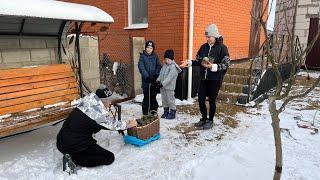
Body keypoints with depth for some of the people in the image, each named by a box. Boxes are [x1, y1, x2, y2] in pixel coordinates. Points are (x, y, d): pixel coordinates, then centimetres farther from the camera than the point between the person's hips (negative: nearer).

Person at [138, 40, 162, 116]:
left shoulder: (155, 56, 7)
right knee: (146, 95, 0)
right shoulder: (142, 56, -1)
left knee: (153, 95, 10)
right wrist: (147, 76, -20)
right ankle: (145, 110, 12)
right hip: (146, 80, -2)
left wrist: (156, 75, -12)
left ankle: (153, 109, 24)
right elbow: (141, 67, -10)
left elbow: (159, 66, 3)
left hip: (154, 80, 2)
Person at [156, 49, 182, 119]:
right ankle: (166, 112, 28)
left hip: (169, 87, -8)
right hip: (162, 86, 8)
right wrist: (158, 80, -1)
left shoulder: (173, 67, -15)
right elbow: (161, 74, 14)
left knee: (170, 100, 1)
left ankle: (172, 113, 12)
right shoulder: (164, 65, 11)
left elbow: (169, 77, -22)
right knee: (164, 100, 16)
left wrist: (163, 83, -26)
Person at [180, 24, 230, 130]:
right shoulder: (204, 47, 6)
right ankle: (204, 118, 29)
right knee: (201, 99, 7)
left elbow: (226, 64, -13)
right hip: (204, 79, 5)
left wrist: (213, 66, -26)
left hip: (215, 79, -5)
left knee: (212, 101, 8)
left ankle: (210, 121, 27)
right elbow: (199, 61, 11)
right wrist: (189, 62, -5)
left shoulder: (222, 47, -10)